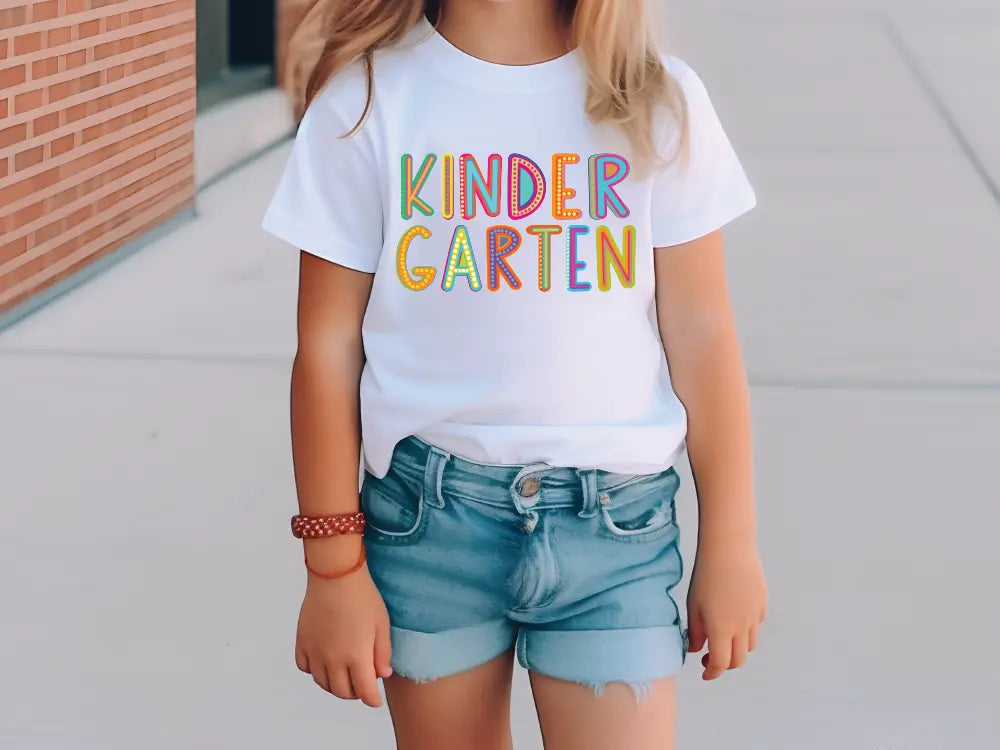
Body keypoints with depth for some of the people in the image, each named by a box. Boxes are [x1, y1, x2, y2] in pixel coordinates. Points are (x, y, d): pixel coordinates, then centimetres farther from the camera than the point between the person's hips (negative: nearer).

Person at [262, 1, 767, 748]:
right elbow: (328, 345, -1)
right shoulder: (367, 98, -4)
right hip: (426, 512, 0)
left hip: (612, 517, 0)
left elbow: (701, 333, 2)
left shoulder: (657, 102, -3)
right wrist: (333, 566, 0)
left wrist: (730, 544, 4)